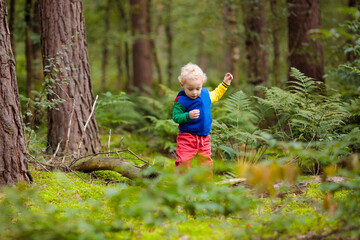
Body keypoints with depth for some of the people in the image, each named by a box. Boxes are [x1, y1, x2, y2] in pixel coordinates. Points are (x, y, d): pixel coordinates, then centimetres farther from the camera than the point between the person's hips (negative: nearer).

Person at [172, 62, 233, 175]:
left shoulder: (206, 94, 6)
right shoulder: (180, 100, -12)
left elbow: (216, 95, 28)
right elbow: (176, 117, -15)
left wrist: (225, 83, 26)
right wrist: (188, 116, -30)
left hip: (204, 138, 5)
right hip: (187, 137, -5)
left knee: (206, 162, 8)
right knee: (184, 162, -10)